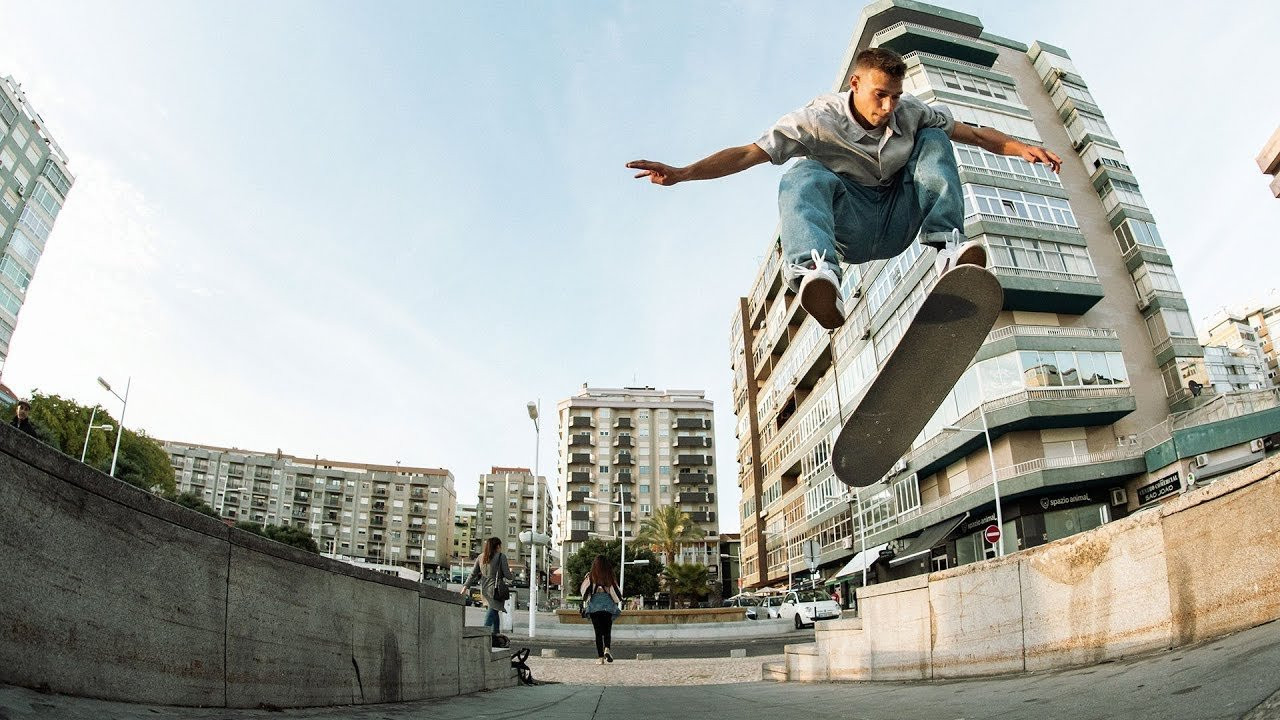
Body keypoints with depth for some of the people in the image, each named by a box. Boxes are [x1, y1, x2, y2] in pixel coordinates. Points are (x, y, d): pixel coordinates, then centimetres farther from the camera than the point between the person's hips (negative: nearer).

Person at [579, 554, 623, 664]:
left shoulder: (591, 577, 0)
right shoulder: (610, 576, 3)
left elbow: (581, 591, 3)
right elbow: (615, 590, 3)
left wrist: (584, 579, 17)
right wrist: (619, 602, 19)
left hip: (594, 604, -1)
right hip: (608, 604, 1)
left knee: (598, 632, 5)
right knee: (607, 630, 10)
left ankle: (601, 657, -1)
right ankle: (607, 649, -17)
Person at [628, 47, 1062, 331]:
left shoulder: (910, 113, 0)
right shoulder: (820, 119, -13)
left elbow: (974, 134, 11)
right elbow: (747, 154, -22)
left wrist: (1023, 148, -4)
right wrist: (681, 173, -34)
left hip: (899, 223, 4)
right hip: (852, 228, -4)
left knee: (933, 140, -7)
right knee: (806, 175, -32)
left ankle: (948, 248, -21)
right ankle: (814, 270, -61)